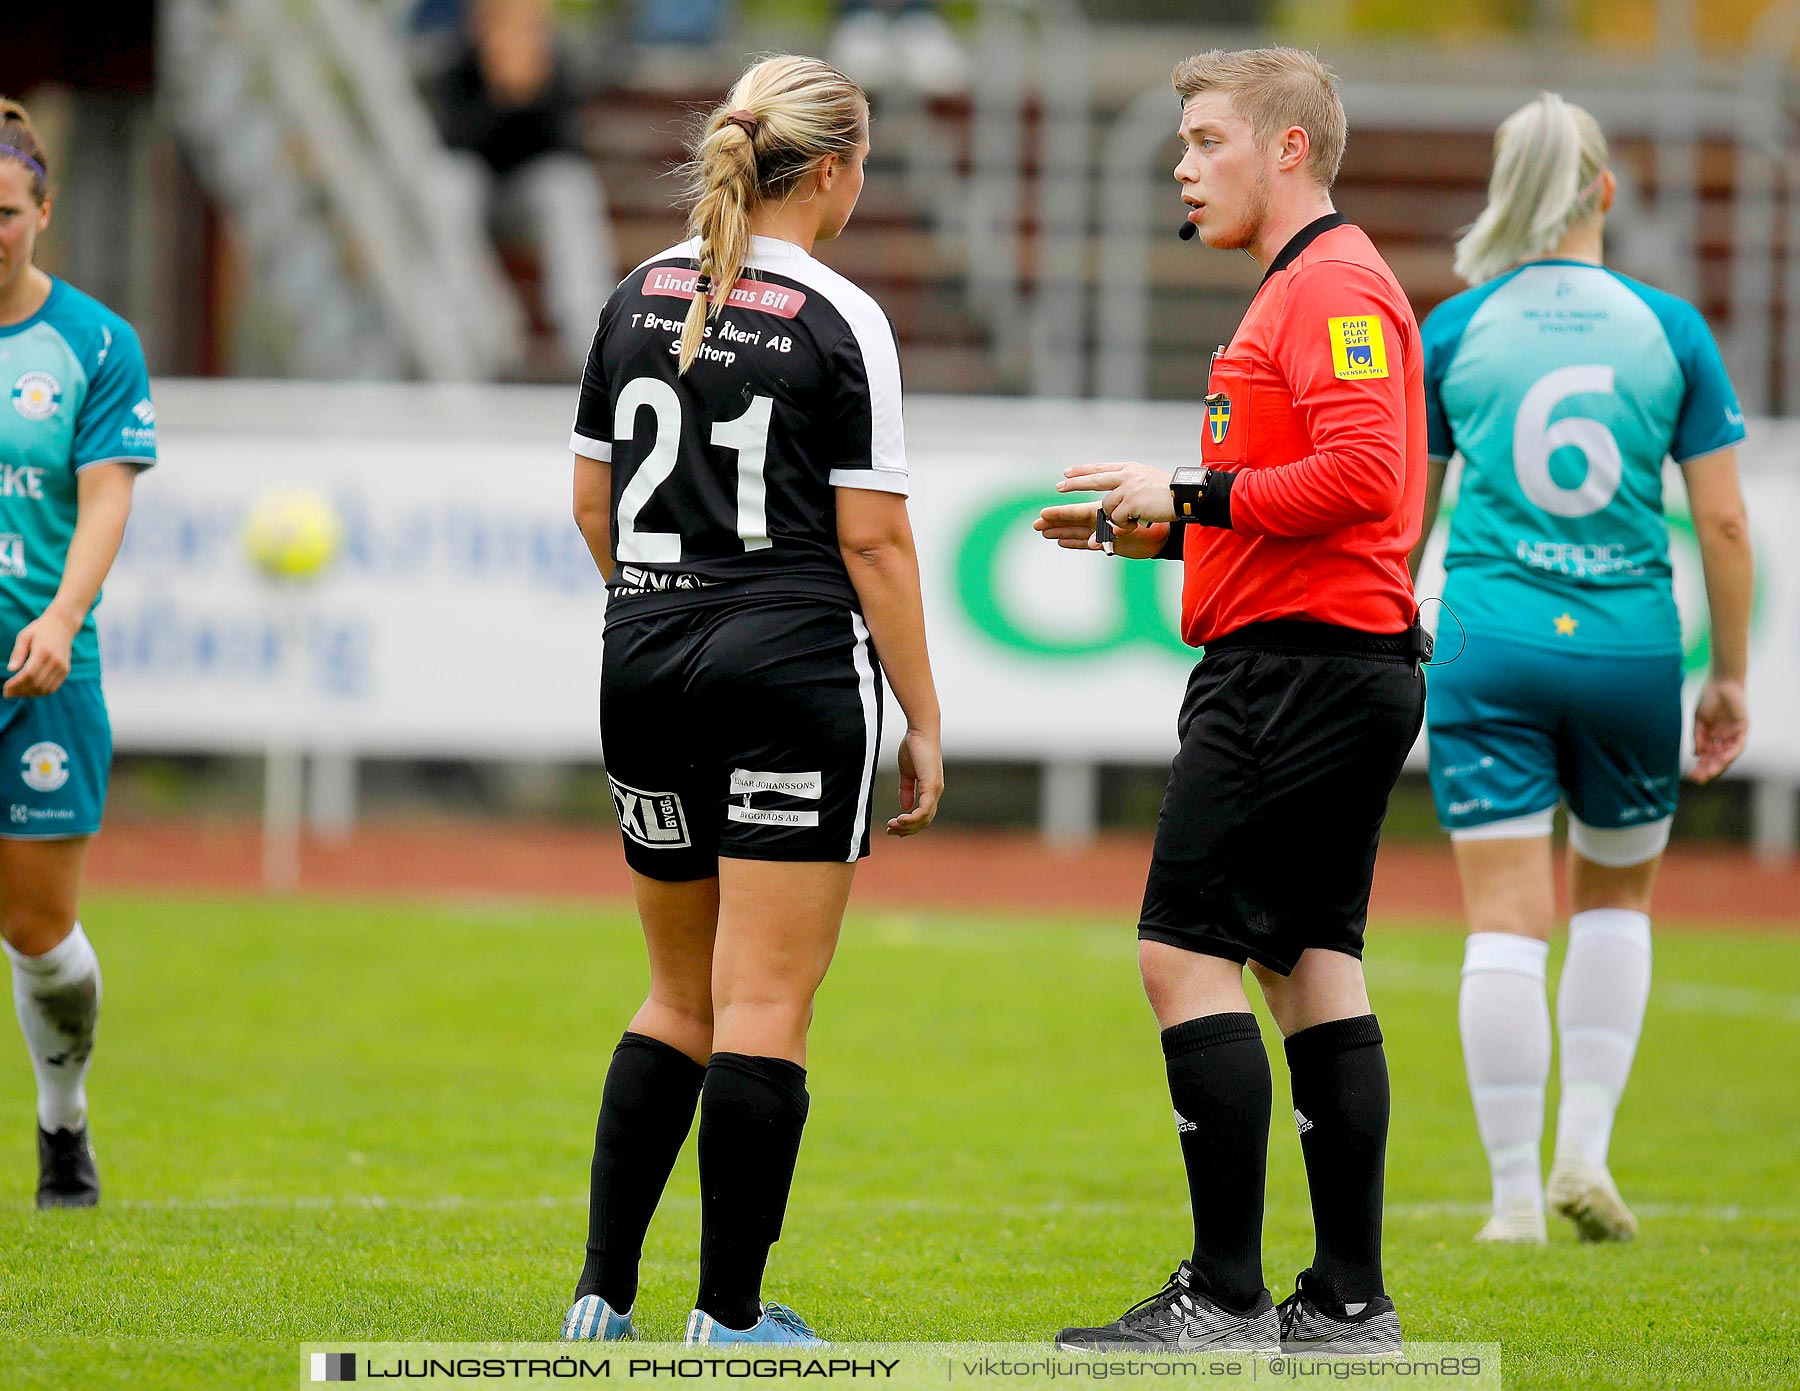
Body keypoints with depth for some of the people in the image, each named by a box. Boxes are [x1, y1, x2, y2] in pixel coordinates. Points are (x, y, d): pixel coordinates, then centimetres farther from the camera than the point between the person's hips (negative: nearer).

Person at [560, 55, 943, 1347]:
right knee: (765, 1009, -2)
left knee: (683, 999, 16)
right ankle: (732, 1317, -2)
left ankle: (603, 1295, 9)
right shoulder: (840, 322, -9)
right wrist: (924, 722, -4)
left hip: (646, 671, 6)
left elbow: (593, 502, 14)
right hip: (795, 675, -6)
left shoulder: (639, 298, 8)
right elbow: (872, 538, -10)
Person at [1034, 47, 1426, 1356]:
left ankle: (1225, 1297, -11)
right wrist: (1154, 531, 15)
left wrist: (1195, 497, -18)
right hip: (1351, 668, 11)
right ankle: (1349, 1301, 9)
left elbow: (1362, 475, -25)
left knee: (1187, 954, -10)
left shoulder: (1333, 288, -13)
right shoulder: (1303, 289, 21)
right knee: (1313, 966, 9)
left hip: (1299, 663, -11)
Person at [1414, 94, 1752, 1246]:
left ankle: (1515, 1193, -3)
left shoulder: (1456, 331, 1)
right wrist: (1731, 676, 10)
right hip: (1630, 646, 1)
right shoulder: (1671, 329, 1)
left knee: (1508, 921, -1)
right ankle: (1586, 1150, 11)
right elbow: (1724, 520, 1)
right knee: (1619, 898, 20)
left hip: (1492, 644, -1)